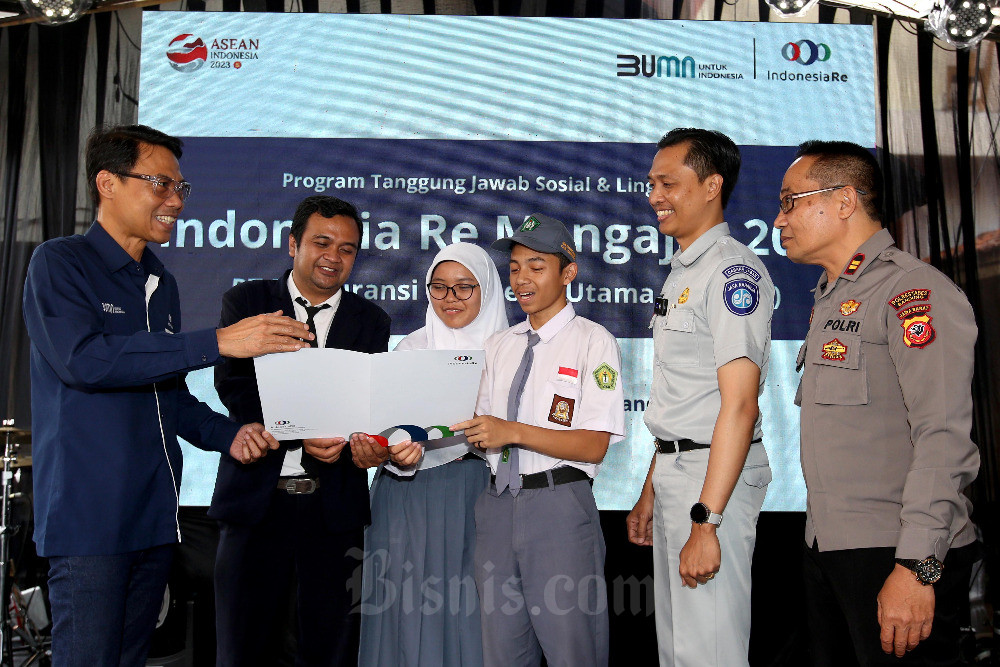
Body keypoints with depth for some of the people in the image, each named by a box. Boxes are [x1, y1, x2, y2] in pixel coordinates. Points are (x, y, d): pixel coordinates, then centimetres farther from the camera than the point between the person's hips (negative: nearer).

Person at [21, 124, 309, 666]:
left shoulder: (162, 282, 16)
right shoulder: (58, 263, -5)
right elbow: (83, 359, -22)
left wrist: (227, 435, 4)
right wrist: (218, 342, -25)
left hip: (155, 514, 7)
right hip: (90, 515, -7)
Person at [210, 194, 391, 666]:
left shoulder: (372, 321, 11)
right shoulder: (246, 301, 6)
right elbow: (233, 385, -6)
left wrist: (369, 443, -20)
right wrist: (301, 432, -19)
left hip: (334, 506, 1)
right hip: (257, 498, -1)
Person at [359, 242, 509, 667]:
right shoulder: (411, 349, 6)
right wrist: (399, 455, -22)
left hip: (480, 497, 0)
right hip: (412, 499, 0)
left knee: (471, 614, 1)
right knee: (411, 616, 2)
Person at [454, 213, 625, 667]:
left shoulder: (593, 341, -2)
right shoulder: (498, 345, 17)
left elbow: (594, 445, -10)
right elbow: (485, 427, 15)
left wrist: (514, 432, -19)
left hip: (559, 508, -5)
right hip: (497, 505, 6)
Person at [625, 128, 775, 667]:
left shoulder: (734, 269, -14)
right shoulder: (680, 273, 17)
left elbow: (739, 405, -21)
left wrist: (705, 521, -24)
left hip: (716, 477, -9)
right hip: (673, 472, 9)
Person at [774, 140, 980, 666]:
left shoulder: (913, 290, -11)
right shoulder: (829, 298, 18)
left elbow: (944, 438, -19)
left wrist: (916, 567, -23)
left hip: (896, 559, -8)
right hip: (826, 549, 8)